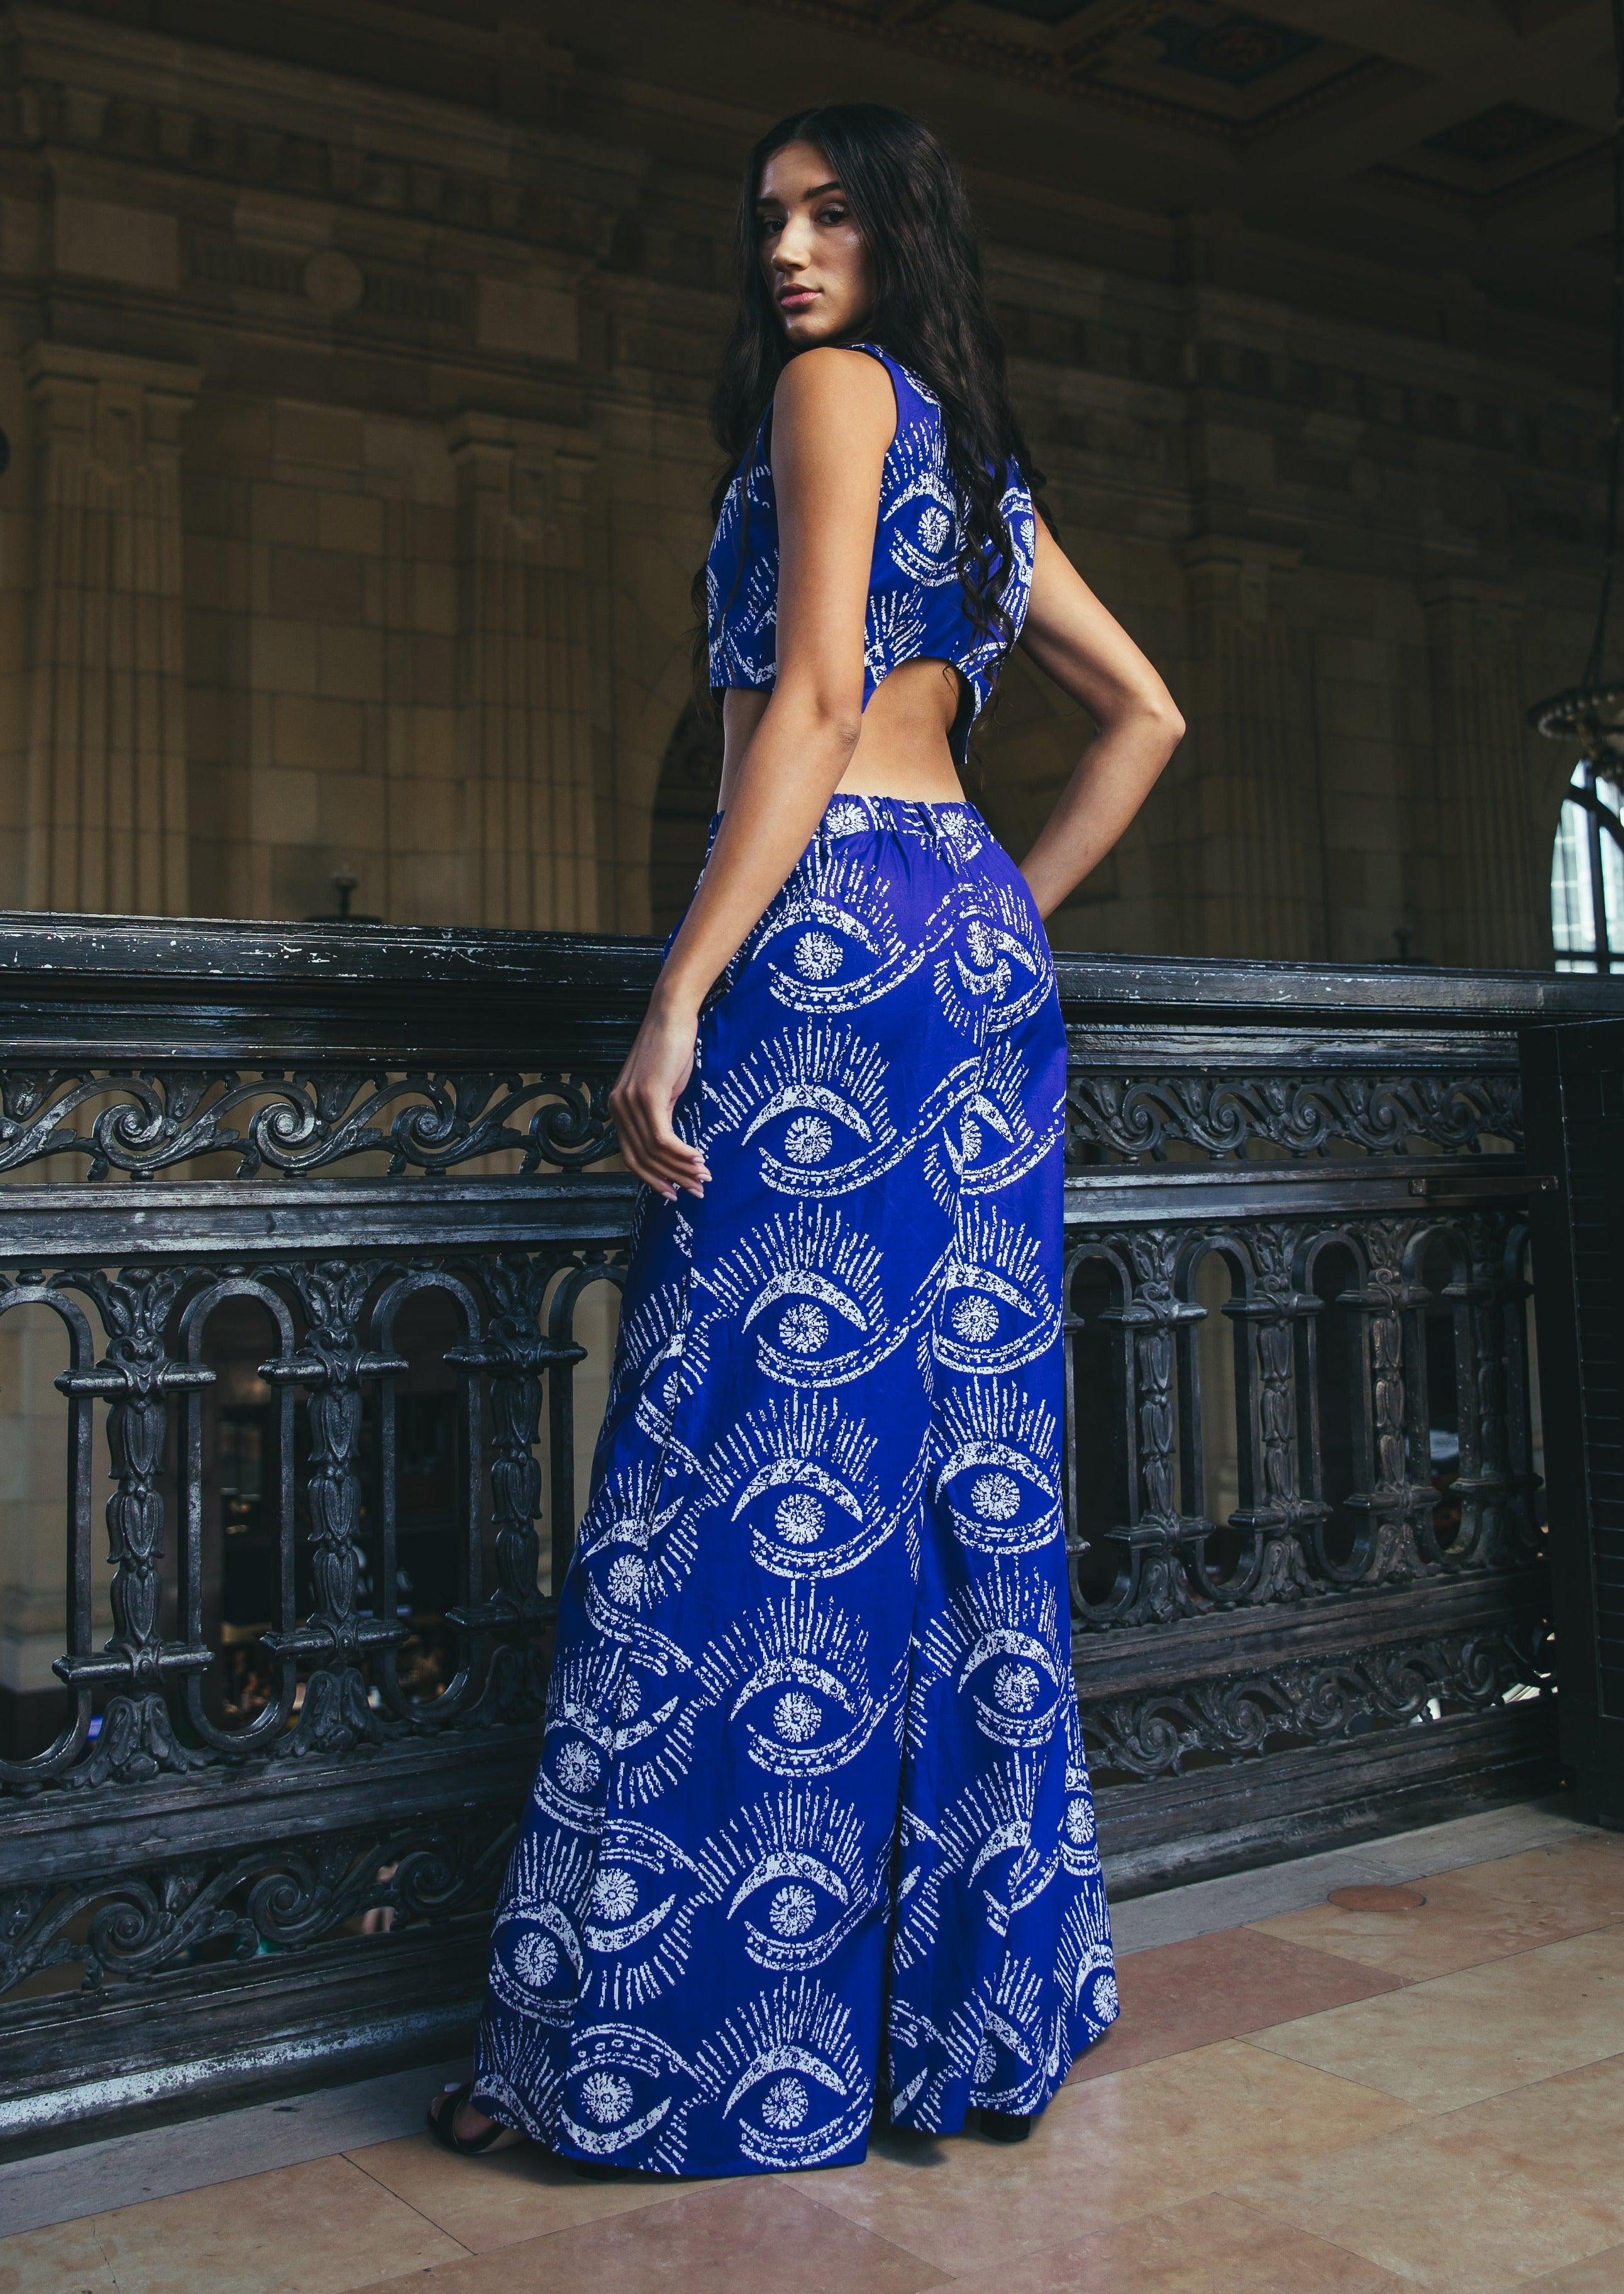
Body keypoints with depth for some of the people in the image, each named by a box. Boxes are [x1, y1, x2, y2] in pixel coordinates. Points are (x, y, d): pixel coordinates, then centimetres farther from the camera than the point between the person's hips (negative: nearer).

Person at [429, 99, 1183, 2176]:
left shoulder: (837, 386, 1)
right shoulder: (980, 455, 25)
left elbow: (814, 700, -12)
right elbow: (1146, 716, 26)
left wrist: (678, 998, -16)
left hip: (834, 935, -9)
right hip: (977, 946, 9)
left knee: (758, 1469, -8)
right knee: (968, 1473, 7)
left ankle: (677, 2035, 0)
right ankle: (982, 2006, 16)